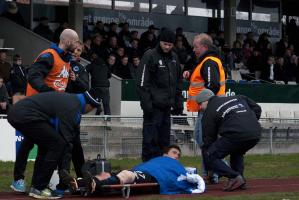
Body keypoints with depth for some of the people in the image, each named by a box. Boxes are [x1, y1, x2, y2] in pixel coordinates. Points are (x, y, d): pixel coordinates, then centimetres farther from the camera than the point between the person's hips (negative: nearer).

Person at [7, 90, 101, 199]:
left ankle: (35, 186, 20)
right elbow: (66, 140, -11)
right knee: (57, 144, -9)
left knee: (46, 145, 22)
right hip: (26, 116, -11)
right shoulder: (72, 108, -11)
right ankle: (39, 188, -6)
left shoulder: (70, 99, 20)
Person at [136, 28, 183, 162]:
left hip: (167, 105, 7)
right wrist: (146, 103, -18)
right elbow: (142, 82, -12)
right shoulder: (150, 56, -8)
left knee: (164, 138, 10)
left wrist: (178, 102, 15)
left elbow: (178, 82, 23)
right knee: (151, 137, -7)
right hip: (154, 105, -7)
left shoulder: (174, 58, 15)